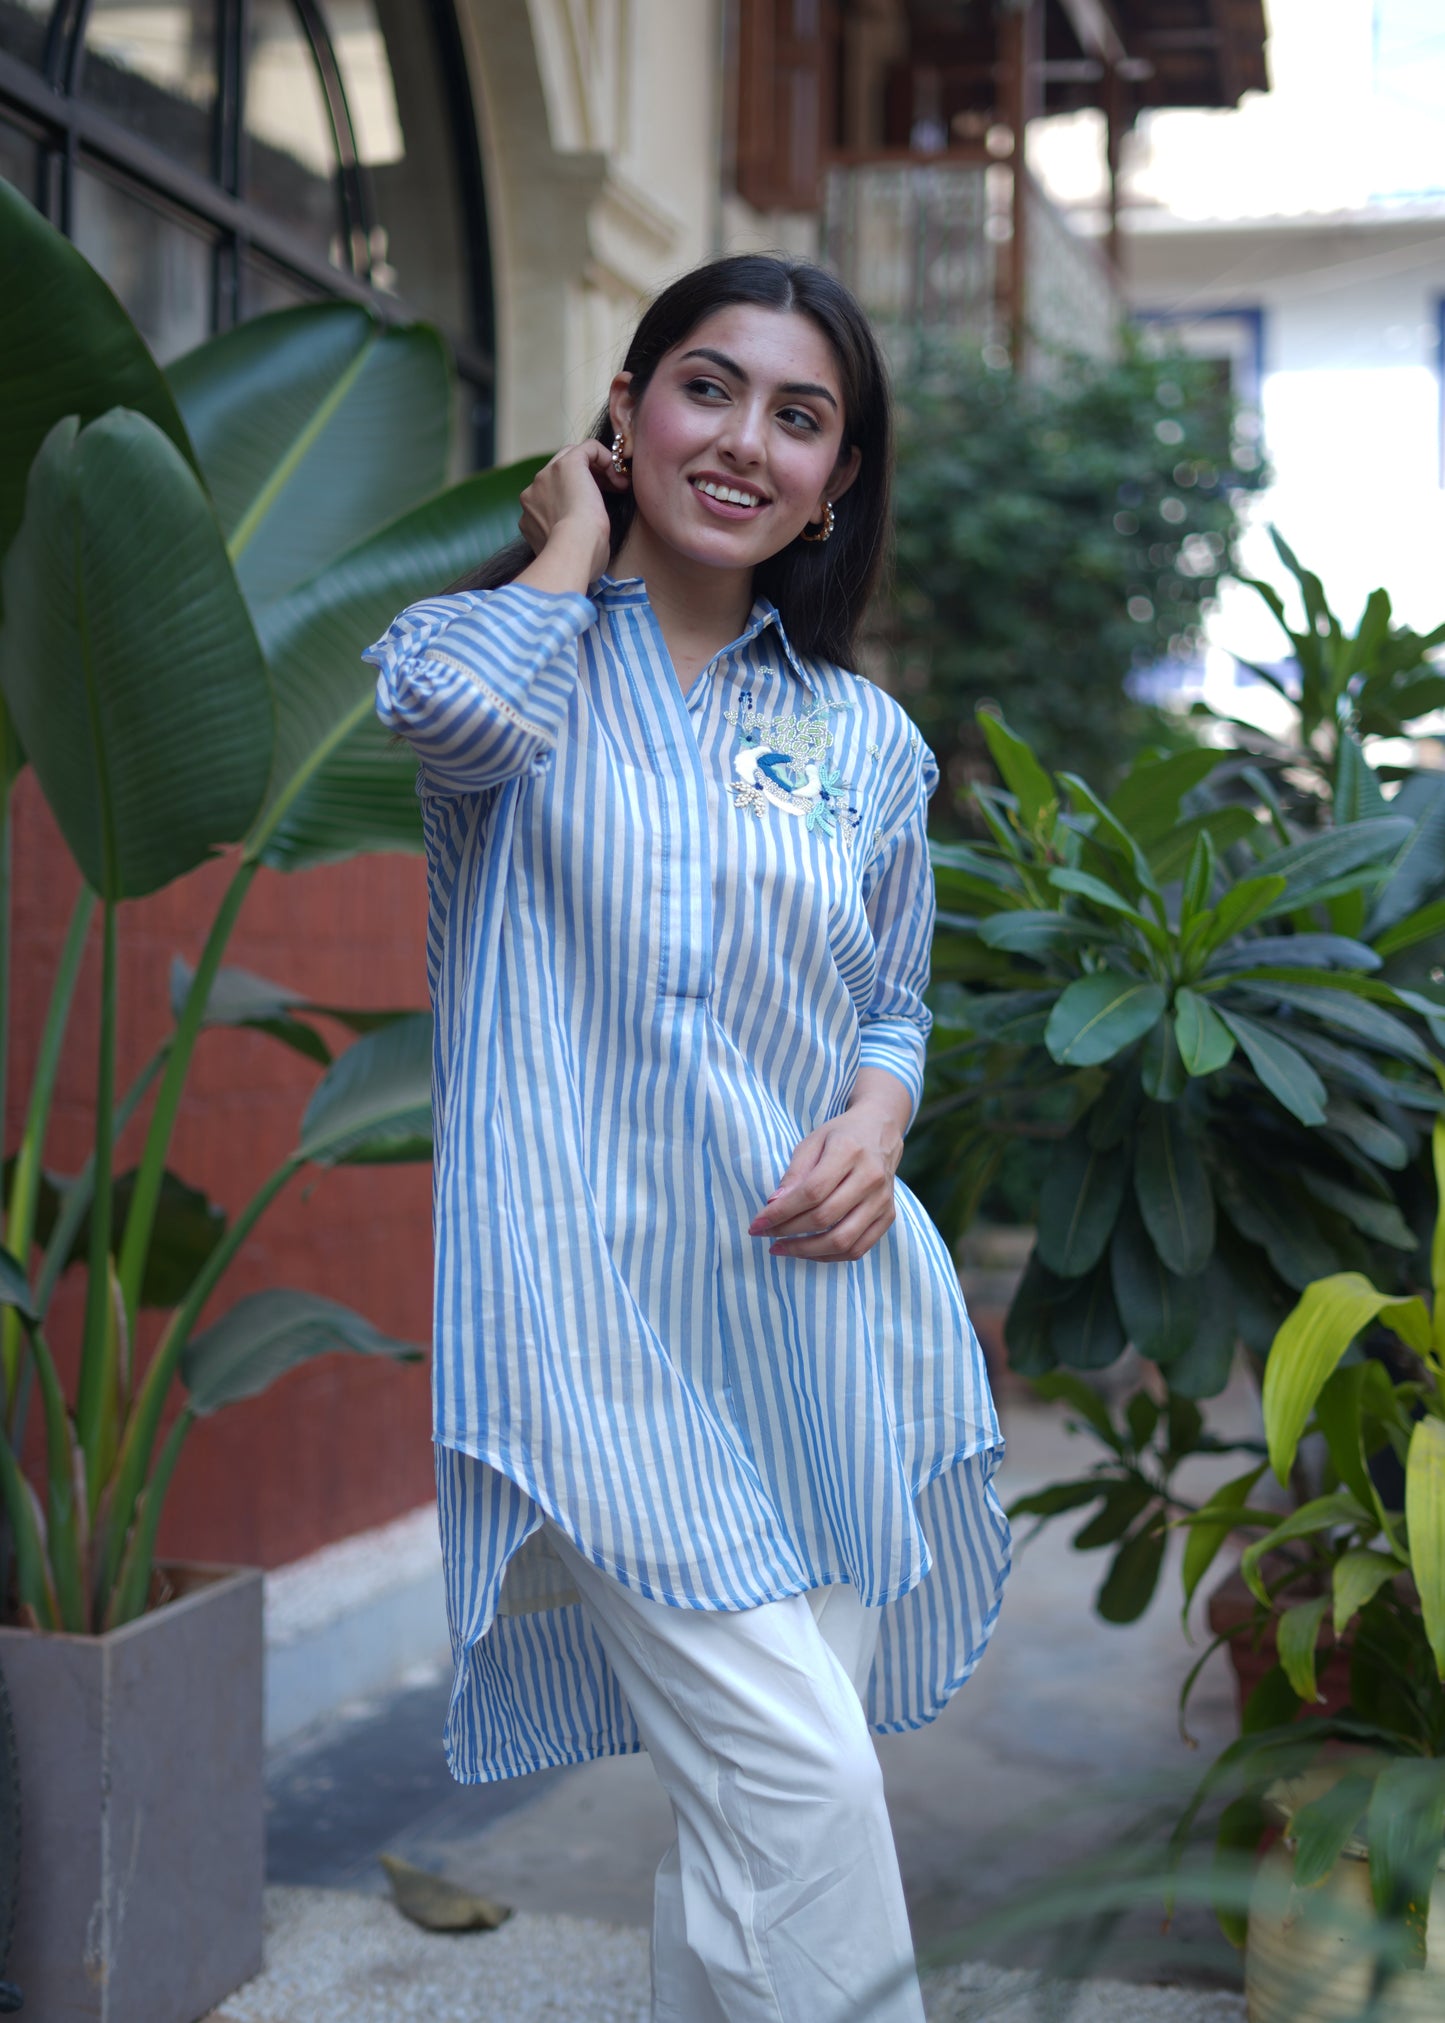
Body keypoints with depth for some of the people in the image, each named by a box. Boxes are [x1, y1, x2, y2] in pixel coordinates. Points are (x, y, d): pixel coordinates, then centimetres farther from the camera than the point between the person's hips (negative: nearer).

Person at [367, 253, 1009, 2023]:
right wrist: (572, 542, -1)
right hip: (601, 1323, -4)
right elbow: (452, 702, -21)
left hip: (817, 1304, 5)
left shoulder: (866, 737, 15)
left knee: (754, 1802, 11)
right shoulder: (510, 649, 5)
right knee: (804, 1794, -13)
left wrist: (877, 1127, -2)